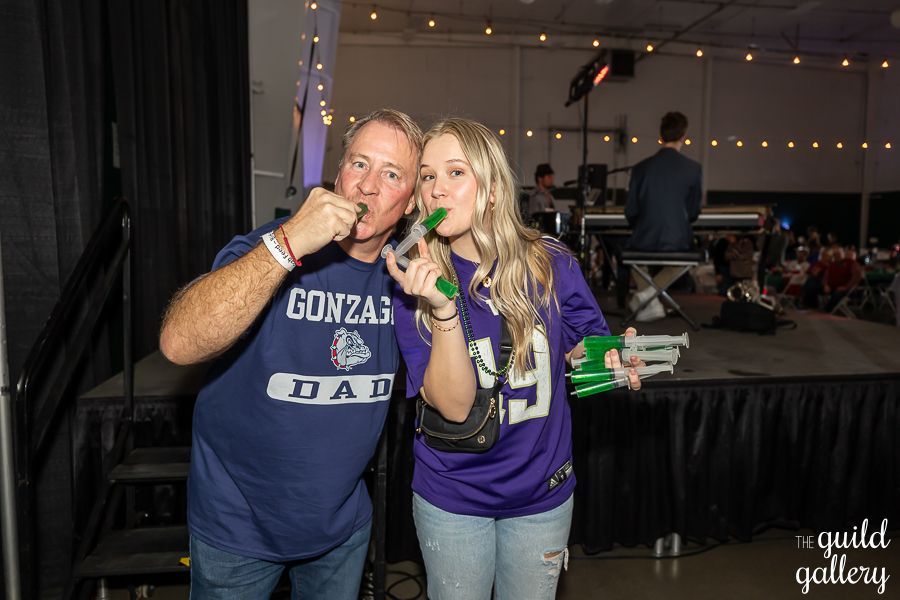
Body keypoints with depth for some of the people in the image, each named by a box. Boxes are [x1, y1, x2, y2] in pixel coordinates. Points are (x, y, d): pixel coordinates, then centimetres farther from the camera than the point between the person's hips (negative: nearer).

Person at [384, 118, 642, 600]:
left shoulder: (550, 264, -13)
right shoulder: (415, 282, -16)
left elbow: (584, 343, 4)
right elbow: (453, 405, -24)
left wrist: (613, 359, -18)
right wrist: (442, 307, -37)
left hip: (543, 491, 2)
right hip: (452, 499, -1)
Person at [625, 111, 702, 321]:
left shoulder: (641, 167, -4)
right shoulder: (693, 168, -5)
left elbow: (630, 211, 1)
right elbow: (694, 211, 3)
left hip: (644, 240, 0)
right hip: (679, 241, 0)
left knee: (631, 250, 35)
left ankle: (648, 298, 21)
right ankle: (651, 292, 12)